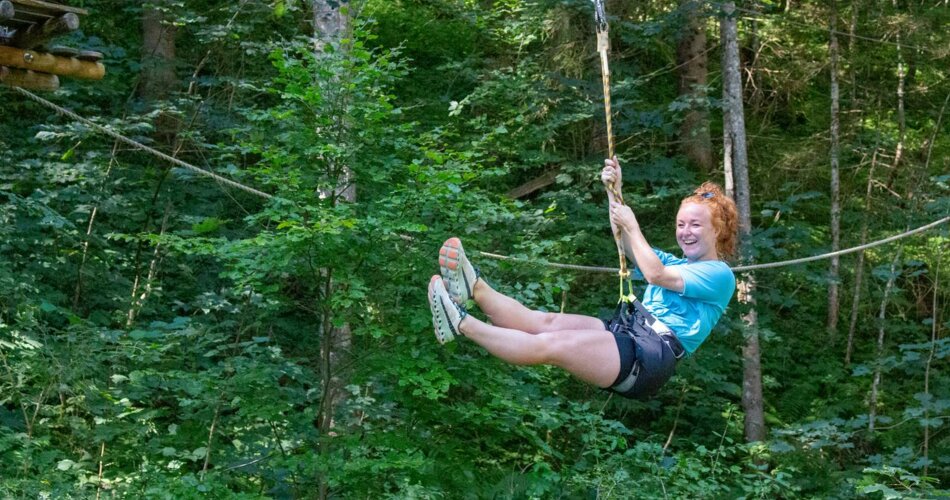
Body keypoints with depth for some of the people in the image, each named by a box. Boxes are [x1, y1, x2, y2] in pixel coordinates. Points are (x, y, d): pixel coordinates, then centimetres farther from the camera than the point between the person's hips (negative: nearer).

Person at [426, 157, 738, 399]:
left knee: (548, 344, -23)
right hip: (624, 331, 8)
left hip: (651, 356, -8)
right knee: (545, 322, -16)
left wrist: (631, 226, -3)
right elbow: (626, 245, 18)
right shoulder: (676, 263, 28)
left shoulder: (720, 275, 1)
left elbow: (655, 275, -12)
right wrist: (614, 190, 7)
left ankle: (462, 326, -32)